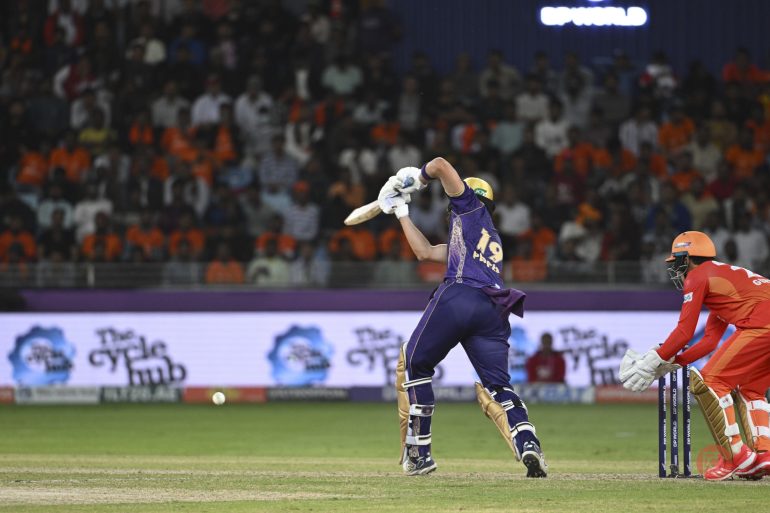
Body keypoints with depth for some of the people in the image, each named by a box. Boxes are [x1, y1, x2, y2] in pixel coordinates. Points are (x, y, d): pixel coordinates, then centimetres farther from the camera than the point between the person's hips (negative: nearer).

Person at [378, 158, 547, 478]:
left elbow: (441, 166, 7)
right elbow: (425, 251, 42)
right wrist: (401, 211, 49)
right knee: (496, 387, 3)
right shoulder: (492, 240, 39)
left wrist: (416, 179, 27)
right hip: (493, 311, 6)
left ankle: (418, 453, 7)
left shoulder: (471, 206, 19)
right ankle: (527, 443, -26)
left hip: (459, 296, -6)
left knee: (413, 366, 11)